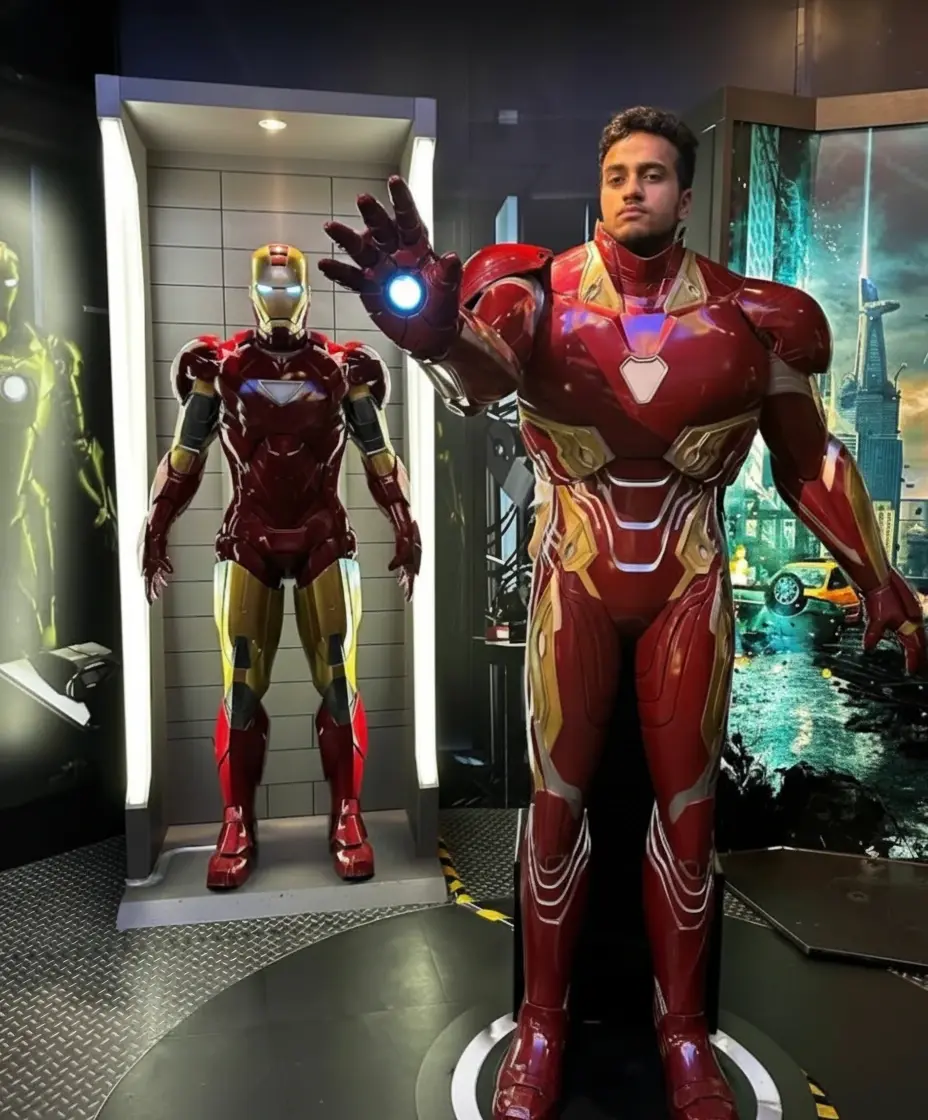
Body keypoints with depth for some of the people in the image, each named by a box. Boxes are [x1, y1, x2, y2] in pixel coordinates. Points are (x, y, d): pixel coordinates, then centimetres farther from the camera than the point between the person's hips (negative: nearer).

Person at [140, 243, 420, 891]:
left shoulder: (345, 368, 4)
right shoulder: (219, 366, 5)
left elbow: (381, 461, 8)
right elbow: (184, 460, 9)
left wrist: (407, 530, 3)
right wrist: (155, 532, 5)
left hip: (325, 540, 0)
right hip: (248, 542, 1)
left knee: (339, 681, -2)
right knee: (241, 687, -1)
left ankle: (347, 818, 10)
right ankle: (238, 826, 11)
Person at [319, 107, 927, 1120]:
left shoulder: (749, 314, -1)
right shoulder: (541, 291, -6)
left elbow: (810, 458, 7)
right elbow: (484, 365, -29)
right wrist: (431, 323, -53)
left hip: (690, 582, 2)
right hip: (576, 580, -1)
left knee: (687, 802, 9)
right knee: (558, 797, 6)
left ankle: (683, 1028, 29)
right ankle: (541, 1023, 26)